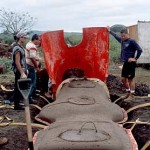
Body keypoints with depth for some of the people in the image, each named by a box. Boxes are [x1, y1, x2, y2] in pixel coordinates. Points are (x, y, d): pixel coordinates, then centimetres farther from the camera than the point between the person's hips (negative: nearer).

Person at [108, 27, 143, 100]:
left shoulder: (132, 41, -11)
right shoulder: (122, 40, 9)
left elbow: (139, 50, -14)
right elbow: (116, 36, 29)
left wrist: (135, 58, -13)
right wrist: (110, 31, 37)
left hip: (131, 63, -8)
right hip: (125, 63, 8)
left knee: (130, 79, -3)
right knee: (123, 79, 11)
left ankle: (132, 95, 5)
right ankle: (128, 93, 27)